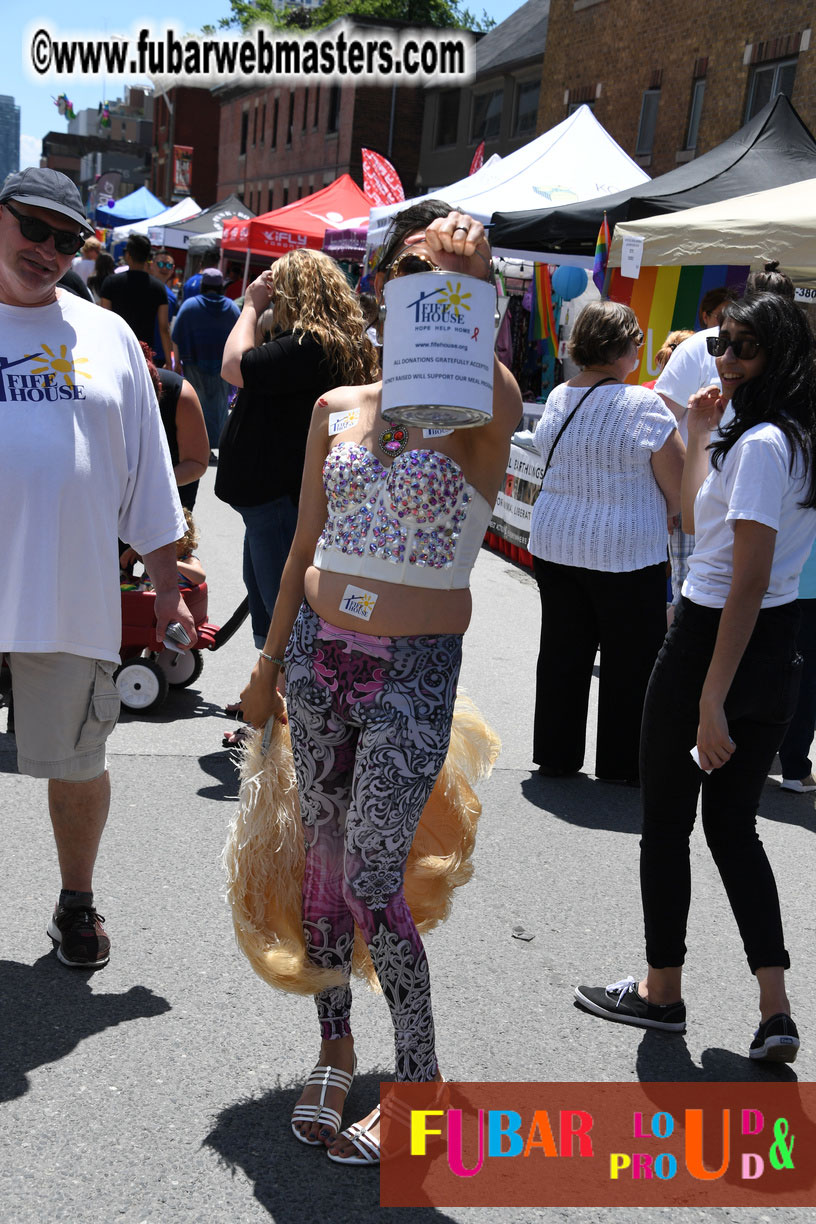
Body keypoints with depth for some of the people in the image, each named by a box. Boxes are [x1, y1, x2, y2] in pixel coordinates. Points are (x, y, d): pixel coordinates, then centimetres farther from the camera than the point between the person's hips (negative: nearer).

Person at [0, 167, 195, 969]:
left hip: (71, 596, 1)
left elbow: (147, 467, 11)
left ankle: (77, 903, 34)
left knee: (77, 765, 12)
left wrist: (166, 582, 9)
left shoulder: (106, 335, 8)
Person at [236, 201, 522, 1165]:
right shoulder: (337, 408, 8)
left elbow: (498, 401, -32)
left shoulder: (477, 418, -4)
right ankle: (335, 1048, 33)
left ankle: (420, 1077, 16)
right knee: (321, 856, 13)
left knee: (370, 879, -5)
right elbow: (304, 548, 13)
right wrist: (269, 664, 15)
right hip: (320, 651, 5)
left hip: (415, 670, -5)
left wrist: (469, 301, -39)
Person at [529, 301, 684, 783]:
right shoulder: (645, 407, -15)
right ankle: (623, 763, 18)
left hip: (554, 545, 6)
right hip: (627, 554, -6)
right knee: (631, 661, 8)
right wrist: (652, 515, 9)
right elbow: (680, 495, -12)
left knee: (562, 654, 14)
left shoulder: (557, 398, 4)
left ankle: (556, 755, 25)